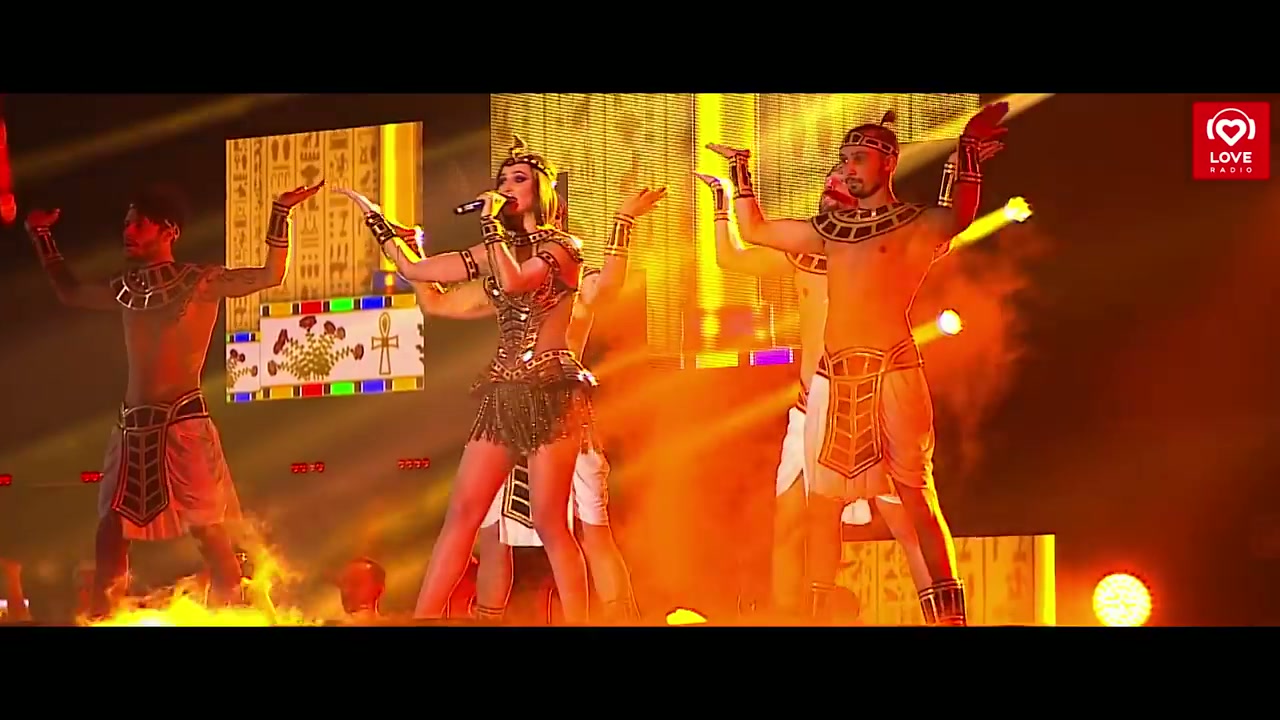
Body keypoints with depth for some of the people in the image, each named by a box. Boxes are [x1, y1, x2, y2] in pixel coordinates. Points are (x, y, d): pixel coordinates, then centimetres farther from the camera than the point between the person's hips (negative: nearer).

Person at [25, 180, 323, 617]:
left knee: (208, 528, -9)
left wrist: (280, 216, -19)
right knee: (110, 528, 6)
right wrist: (42, 238, 28)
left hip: (183, 422, -6)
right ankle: (101, 616, 12)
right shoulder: (127, 289, 14)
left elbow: (272, 275, -10)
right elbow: (70, 293, 30)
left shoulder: (200, 283, -3)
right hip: (132, 425, 6)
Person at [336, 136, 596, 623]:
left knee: (549, 521, -11)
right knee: (462, 512, 0)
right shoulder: (499, 249, 17)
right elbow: (413, 270, 20)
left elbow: (514, 280, -22)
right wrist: (375, 218, 22)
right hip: (503, 394, 6)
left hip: (551, 391, -6)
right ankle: (421, 619, -1)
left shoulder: (562, 248, -2)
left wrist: (491, 222, -13)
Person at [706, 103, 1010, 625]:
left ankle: (948, 615, -10)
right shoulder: (831, 229, 18)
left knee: (916, 495, -9)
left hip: (892, 371, -5)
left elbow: (959, 216, -22)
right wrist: (741, 171, 25)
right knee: (822, 498, 6)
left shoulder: (917, 225, 1)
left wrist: (969, 147, -27)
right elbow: (753, 231, 27)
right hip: (834, 378, 5)